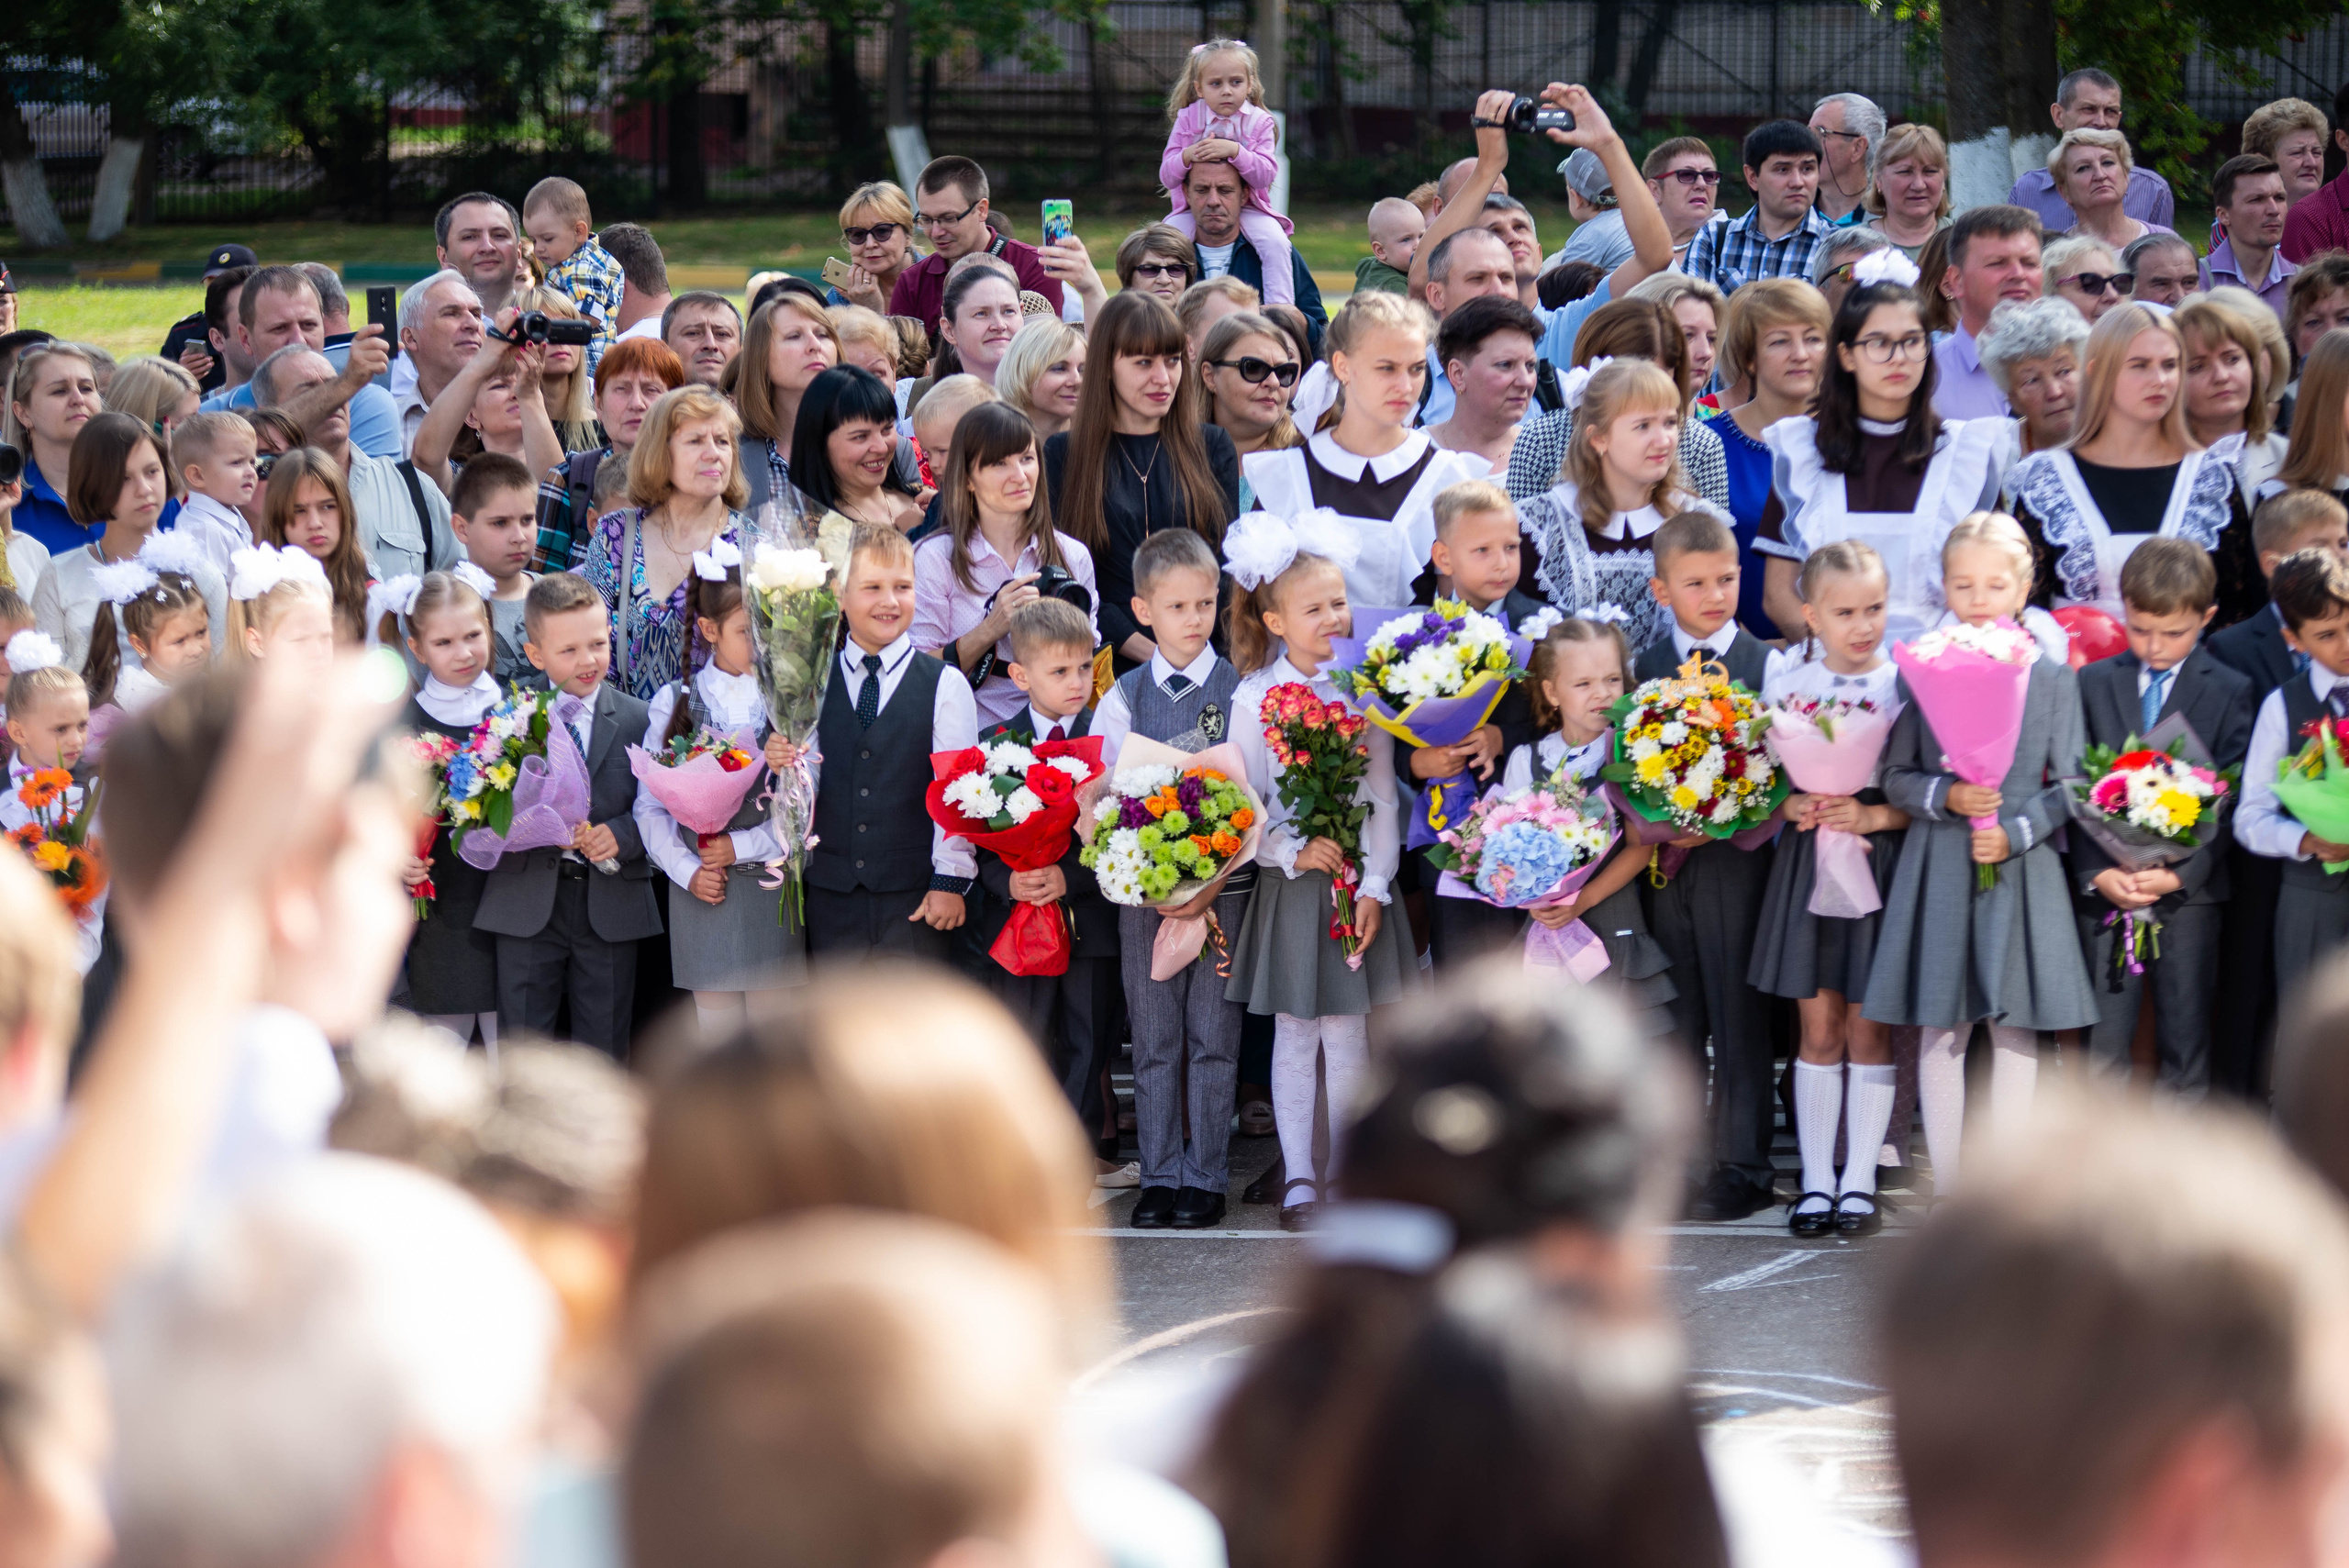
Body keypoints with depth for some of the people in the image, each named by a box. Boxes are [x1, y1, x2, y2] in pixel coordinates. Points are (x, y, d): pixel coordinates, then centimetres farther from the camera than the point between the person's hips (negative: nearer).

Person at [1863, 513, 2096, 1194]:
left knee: (2015, 1027, 3)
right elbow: (1896, 777, 4)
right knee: (1941, 1029, 4)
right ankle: (1946, 1187, 12)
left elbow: (2070, 785, 0)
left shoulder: (2053, 678, 1)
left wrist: (2016, 832, -15)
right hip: (1938, 870, 0)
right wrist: (1944, 797, -15)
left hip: (2022, 872, 0)